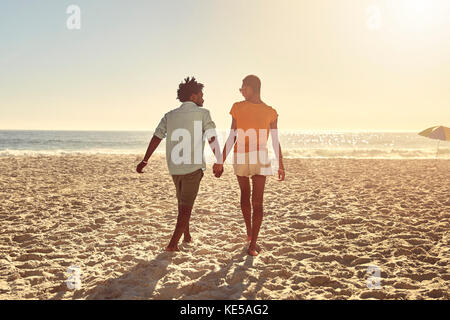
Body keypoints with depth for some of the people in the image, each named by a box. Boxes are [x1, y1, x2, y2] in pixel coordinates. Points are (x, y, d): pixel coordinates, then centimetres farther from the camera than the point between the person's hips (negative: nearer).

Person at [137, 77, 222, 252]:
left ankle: (186, 235, 34)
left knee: (182, 202, 23)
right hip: (193, 166, -5)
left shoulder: (170, 115, 9)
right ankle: (173, 244, -3)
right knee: (186, 206, 2)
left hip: (174, 167, 5)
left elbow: (156, 138, 5)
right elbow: (212, 140, -10)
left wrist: (144, 161, 10)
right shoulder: (202, 113, -3)